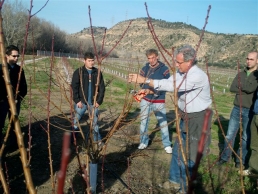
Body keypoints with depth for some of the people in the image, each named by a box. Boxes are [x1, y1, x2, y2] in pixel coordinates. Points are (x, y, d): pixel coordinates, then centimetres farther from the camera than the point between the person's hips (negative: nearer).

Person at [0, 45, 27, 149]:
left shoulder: (19, 69, 3)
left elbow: (24, 86, 9)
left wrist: (19, 98, -2)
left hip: (15, 101, 4)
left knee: (14, 124, 13)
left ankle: (13, 144, 25)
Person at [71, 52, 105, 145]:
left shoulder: (97, 72, 3)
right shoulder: (78, 72, -4)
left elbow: (102, 87, 5)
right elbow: (74, 87, -6)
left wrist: (99, 101, -1)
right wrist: (77, 100, -12)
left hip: (93, 103, 2)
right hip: (81, 102, -2)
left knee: (95, 122, 11)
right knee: (76, 121, 7)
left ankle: (97, 140, 24)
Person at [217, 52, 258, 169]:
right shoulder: (241, 74, 9)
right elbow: (232, 88, -2)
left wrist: (240, 84, -6)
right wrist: (245, 90, -13)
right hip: (237, 108, 4)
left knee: (246, 137, 7)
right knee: (230, 135, 9)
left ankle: (241, 160, 21)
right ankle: (225, 157, 22)